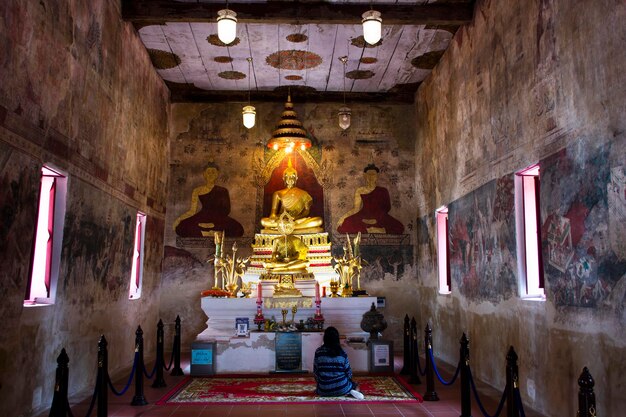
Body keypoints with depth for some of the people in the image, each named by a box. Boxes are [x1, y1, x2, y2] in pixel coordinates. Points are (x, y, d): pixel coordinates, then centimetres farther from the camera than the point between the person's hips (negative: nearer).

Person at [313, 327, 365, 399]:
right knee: (353, 384, 35)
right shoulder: (342, 352, -8)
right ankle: (349, 392, 0)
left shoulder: (318, 352, -8)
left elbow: (315, 372, -2)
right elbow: (348, 372, -1)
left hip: (324, 391, -2)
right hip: (341, 389, 2)